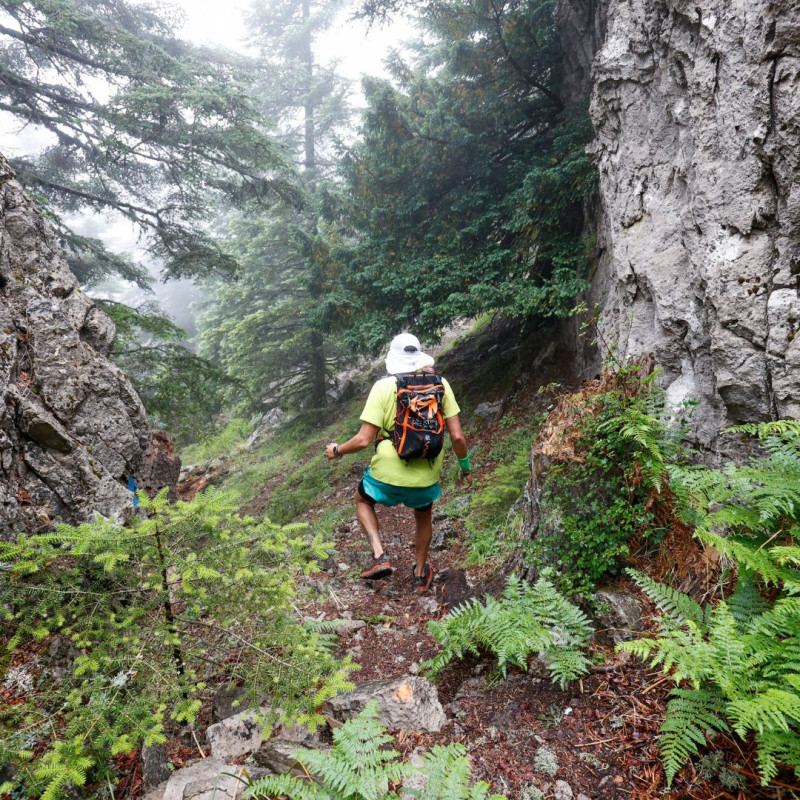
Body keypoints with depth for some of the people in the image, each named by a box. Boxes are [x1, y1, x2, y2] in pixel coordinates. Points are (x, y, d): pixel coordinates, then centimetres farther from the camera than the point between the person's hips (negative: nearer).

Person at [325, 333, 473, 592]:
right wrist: (465, 467, 12)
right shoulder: (440, 384, -3)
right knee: (424, 516, 33)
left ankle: (380, 556, 15)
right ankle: (420, 575, 46)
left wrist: (337, 450, 6)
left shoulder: (383, 387, -11)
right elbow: (457, 436, -5)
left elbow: (364, 439, -13)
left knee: (362, 500, 30)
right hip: (427, 478, 3)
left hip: (388, 476, -2)